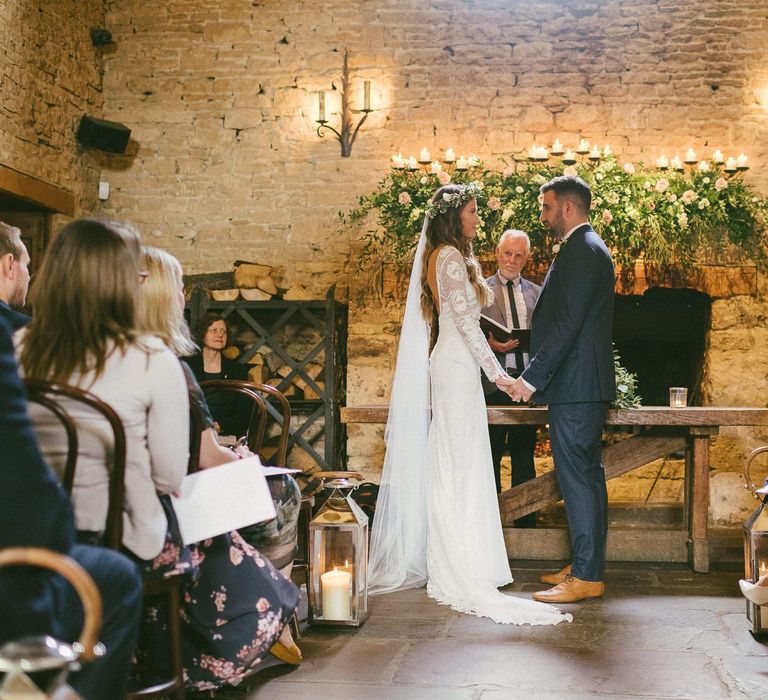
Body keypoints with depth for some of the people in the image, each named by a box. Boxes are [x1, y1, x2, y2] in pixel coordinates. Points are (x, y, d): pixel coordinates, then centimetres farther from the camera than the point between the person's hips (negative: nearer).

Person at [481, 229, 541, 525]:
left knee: (524, 453, 7)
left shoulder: (537, 293, 16)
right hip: (493, 380, -3)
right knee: (491, 454, 1)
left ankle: (526, 519, 13)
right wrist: (489, 344, -18)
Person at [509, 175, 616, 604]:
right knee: (587, 475, 13)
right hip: (587, 384, 11)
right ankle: (587, 566, 21)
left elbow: (566, 324, -21)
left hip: (576, 386, -11)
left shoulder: (581, 251, -14)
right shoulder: (589, 248, 19)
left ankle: (586, 577, -4)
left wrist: (533, 377, -21)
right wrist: (539, 374, 22)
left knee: (577, 477, -8)